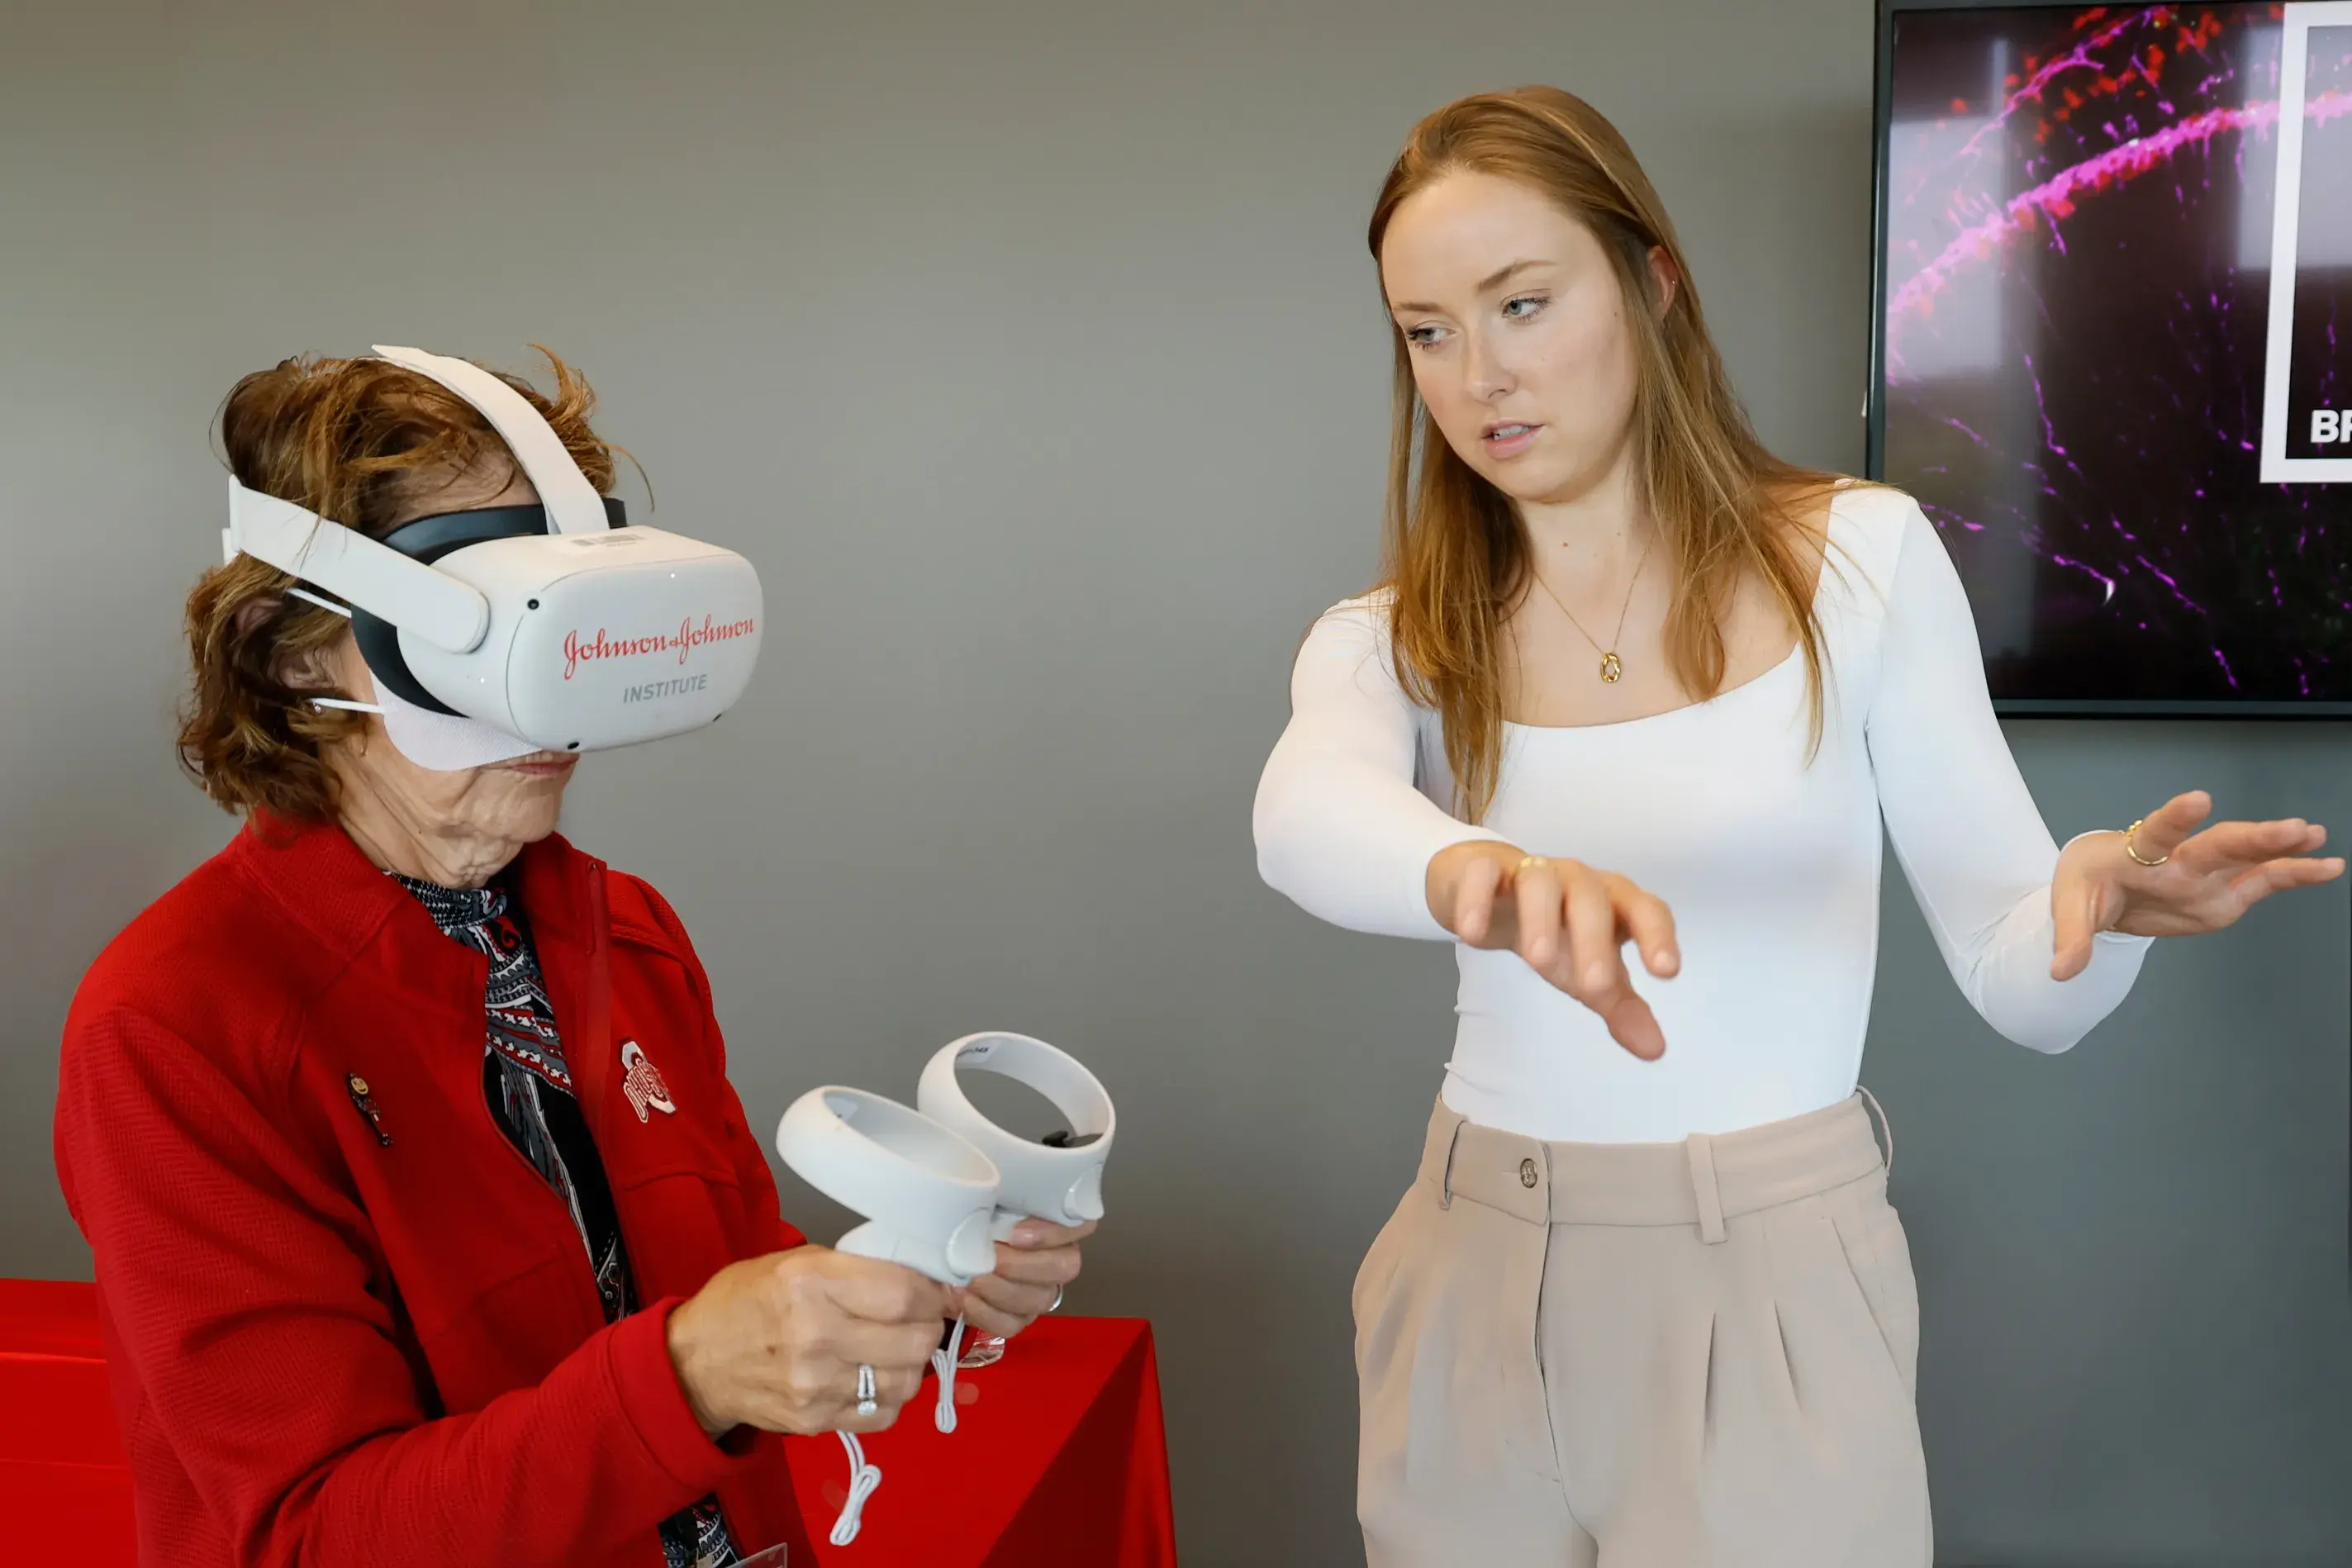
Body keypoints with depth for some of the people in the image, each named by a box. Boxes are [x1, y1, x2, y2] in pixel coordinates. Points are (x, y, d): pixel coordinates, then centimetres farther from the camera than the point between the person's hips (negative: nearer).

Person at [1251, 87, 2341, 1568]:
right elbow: (1310, 814, -25)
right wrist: (1478, 873, -47)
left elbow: (2022, 988, -3)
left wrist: (2103, 895, -26)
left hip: (1770, 1286, -2)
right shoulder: (1389, 641, 0)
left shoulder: (1861, 556, -4)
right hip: (1478, 1293, 2)